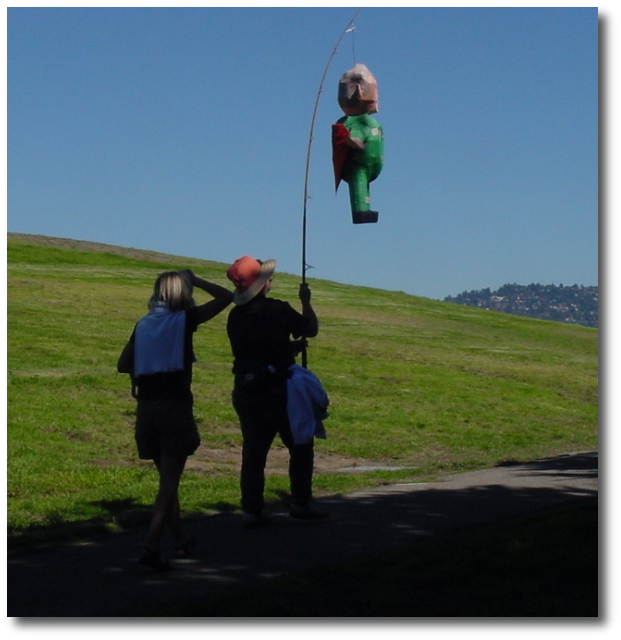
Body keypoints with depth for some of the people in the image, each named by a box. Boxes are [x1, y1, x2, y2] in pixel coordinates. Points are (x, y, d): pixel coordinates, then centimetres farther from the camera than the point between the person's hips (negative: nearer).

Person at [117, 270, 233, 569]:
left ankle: (180, 541, 30)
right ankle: (151, 547, -16)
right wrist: (194, 279, 11)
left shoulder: (143, 324, 9)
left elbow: (123, 365, 11)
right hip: (175, 407, -5)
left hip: (146, 407, 5)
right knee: (169, 481, -4)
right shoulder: (185, 319, -3)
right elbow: (226, 297, 2)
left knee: (167, 477, 20)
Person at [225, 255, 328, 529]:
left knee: (253, 451, 7)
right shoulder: (276, 310, -11)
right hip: (277, 389, -5)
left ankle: (251, 511, 5)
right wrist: (306, 301, 14)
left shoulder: (235, 316, 6)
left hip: (245, 390, 6)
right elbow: (311, 329, -1)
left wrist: (291, 347, 25)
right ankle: (301, 503, 11)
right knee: (300, 446, 9)